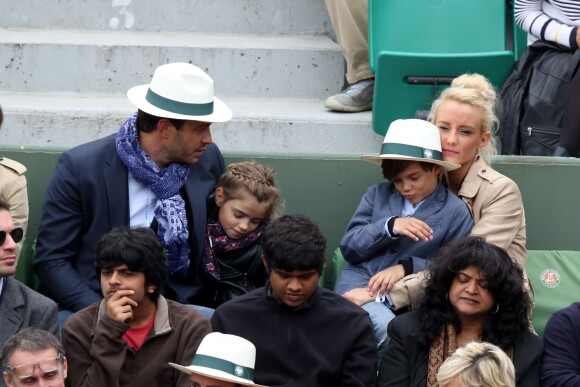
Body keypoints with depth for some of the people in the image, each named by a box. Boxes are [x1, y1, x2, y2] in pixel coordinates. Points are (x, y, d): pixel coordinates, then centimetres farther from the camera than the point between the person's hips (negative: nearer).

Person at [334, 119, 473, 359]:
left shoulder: (455, 212, 5)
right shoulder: (377, 195, 13)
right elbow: (348, 247, 7)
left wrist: (407, 267, -13)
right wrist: (390, 226, -10)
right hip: (359, 284, 1)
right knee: (389, 332, -32)